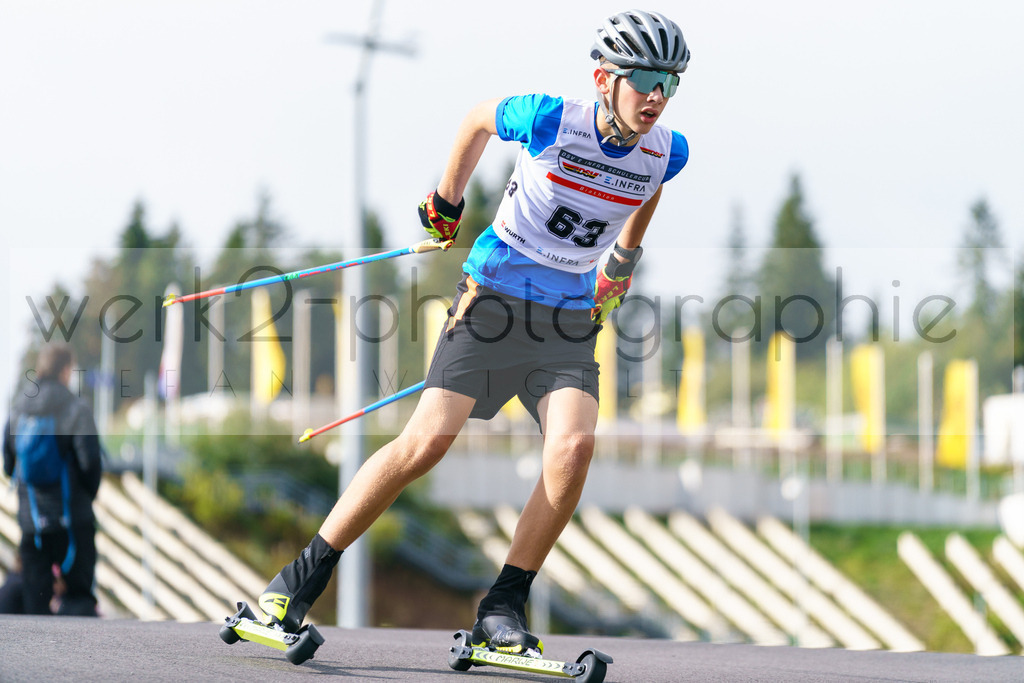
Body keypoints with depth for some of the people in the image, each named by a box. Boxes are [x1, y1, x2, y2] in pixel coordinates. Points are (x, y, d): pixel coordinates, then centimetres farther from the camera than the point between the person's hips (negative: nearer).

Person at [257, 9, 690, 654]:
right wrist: (446, 200, 15)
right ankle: (304, 576, -3)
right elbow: (478, 120, 6)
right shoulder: (550, 120, -16)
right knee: (429, 439, -14)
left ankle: (504, 607, -10)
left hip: (570, 318, 3)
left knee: (574, 445, -22)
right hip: (494, 298, -3)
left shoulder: (667, 152, -5)